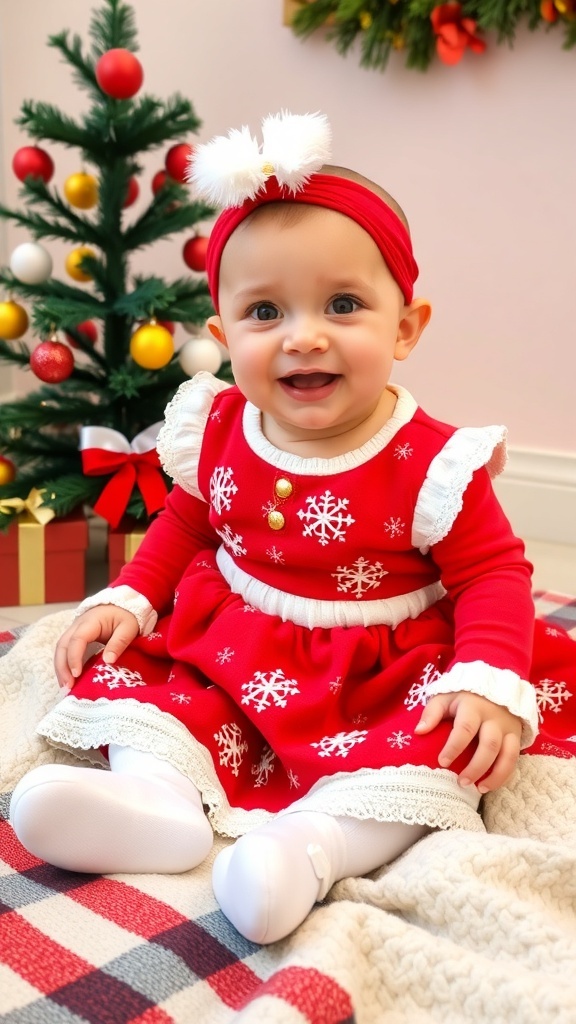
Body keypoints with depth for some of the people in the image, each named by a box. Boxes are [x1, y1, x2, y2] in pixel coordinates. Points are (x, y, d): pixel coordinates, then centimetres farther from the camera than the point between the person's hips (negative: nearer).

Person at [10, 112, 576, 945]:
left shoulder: (429, 463, -18)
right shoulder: (218, 433, -4)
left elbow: (493, 573, -11)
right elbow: (183, 525, 13)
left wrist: (491, 681, -27)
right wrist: (127, 598, -1)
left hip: (385, 674, -4)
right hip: (228, 650, 4)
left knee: (441, 742, -28)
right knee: (132, 668, -10)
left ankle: (316, 840, -41)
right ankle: (160, 790, -29)